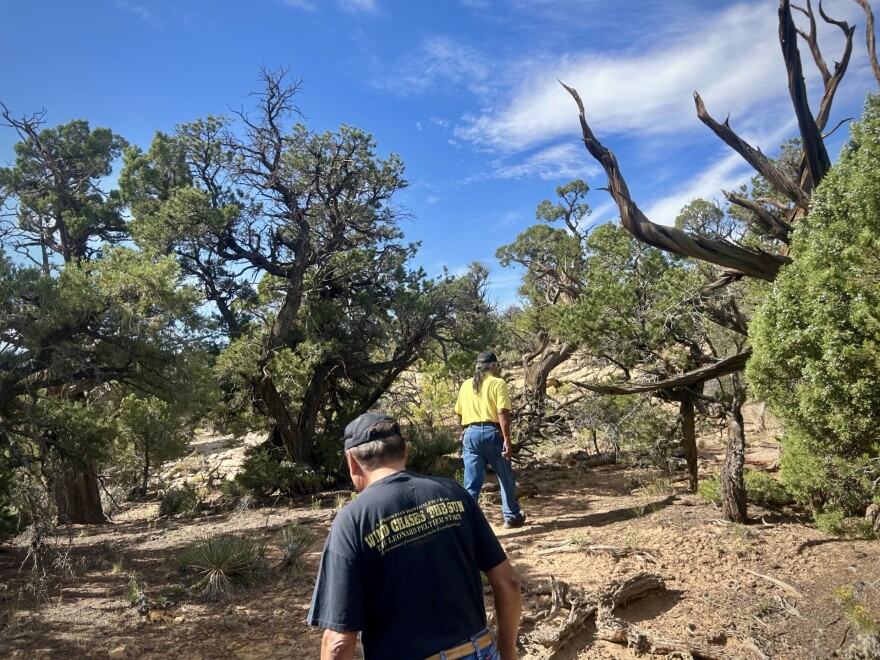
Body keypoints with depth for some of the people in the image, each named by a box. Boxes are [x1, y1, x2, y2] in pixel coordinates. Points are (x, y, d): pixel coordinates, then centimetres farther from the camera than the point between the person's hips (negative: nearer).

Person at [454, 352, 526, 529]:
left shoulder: (466, 385, 12)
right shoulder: (498, 383, -3)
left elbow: (459, 415, 17)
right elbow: (502, 414, -13)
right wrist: (507, 439, -13)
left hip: (470, 434, 4)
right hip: (492, 433, -4)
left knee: (471, 484, 4)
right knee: (506, 478, 16)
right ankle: (512, 517, 29)